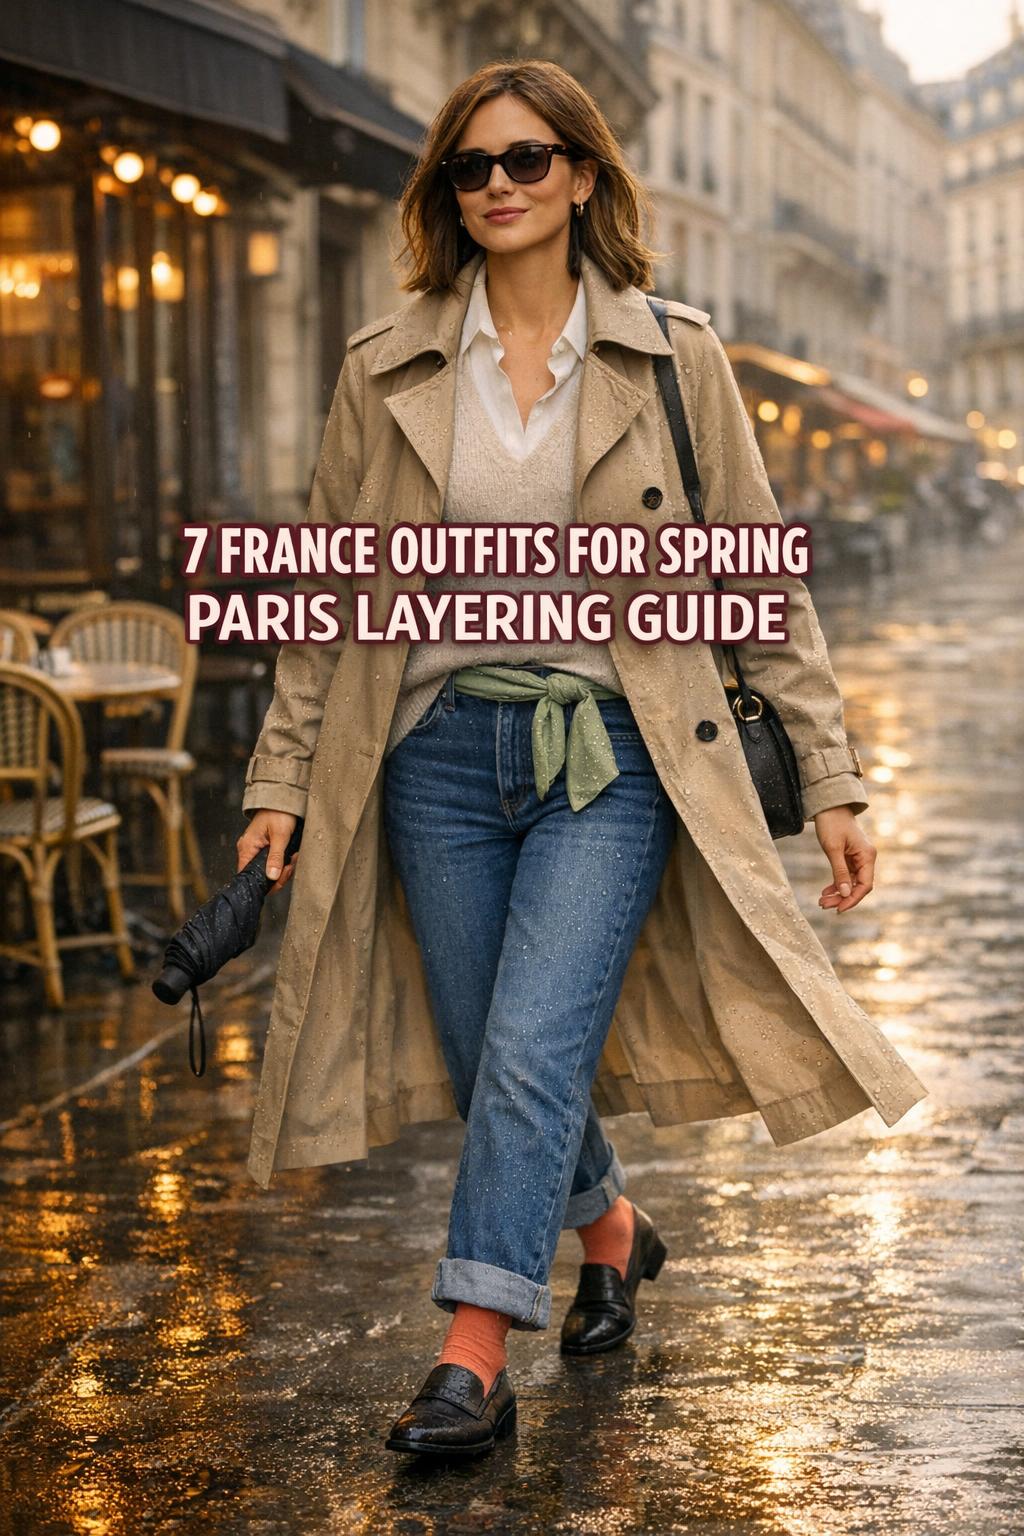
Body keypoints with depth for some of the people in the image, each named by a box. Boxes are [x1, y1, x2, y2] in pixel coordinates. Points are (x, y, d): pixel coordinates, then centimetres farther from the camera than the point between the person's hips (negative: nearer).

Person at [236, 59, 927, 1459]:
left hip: (611, 756, -2)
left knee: (532, 1054, -14)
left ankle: (474, 1360, -7)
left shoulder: (672, 358, 1)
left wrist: (832, 781, 2)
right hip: (439, 752, 3)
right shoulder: (386, 371, 5)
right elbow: (326, 594, 10)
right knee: (491, 1074, 9)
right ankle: (613, 1229, 37)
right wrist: (281, 782, 6)